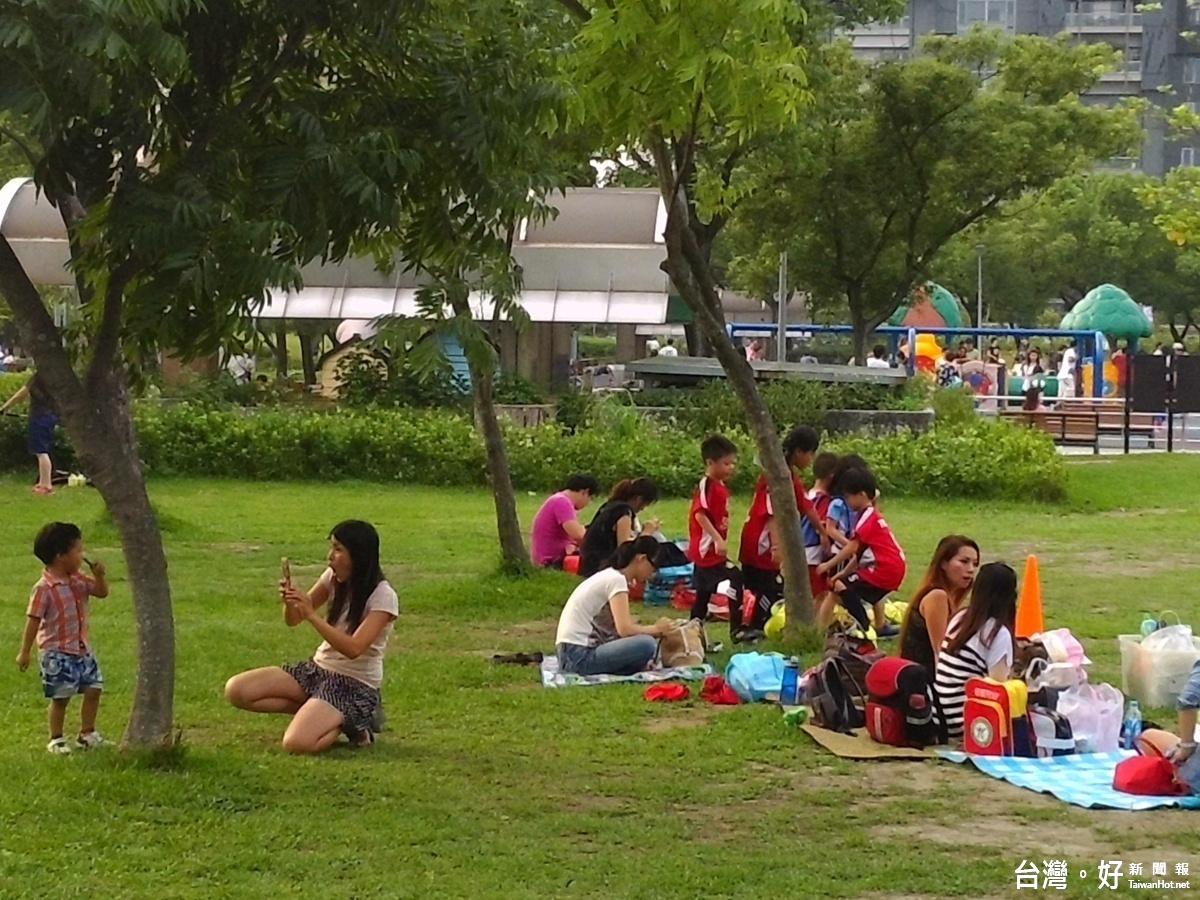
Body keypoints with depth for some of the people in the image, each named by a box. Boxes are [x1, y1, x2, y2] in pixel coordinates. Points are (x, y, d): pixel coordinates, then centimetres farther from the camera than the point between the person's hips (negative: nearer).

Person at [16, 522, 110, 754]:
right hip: (57, 653, -7)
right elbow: (33, 620, -15)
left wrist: (99, 575, -9)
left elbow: (102, 592, 11)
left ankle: (87, 734, 22)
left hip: (82, 649, 7)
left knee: (93, 689, 8)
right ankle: (56, 740, 13)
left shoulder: (78, 580, 4)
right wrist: (25, 652, -14)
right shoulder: (44, 588, -17)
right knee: (60, 697, -1)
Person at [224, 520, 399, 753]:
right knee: (236, 690, -9)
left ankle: (348, 721, -2)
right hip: (319, 668, 7)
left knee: (296, 743, -31)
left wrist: (312, 615, -31)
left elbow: (353, 649, -27)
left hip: (354, 684, -7)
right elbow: (293, 620, 7)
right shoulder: (334, 579, 2)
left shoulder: (382, 596, -17)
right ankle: (312, 711, 2)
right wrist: (289, 602, -16)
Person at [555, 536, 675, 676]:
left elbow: (624, 626, 17)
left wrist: (655, 631, 4)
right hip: (579, 656, -10)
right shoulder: (616, 580, -11)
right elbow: (625, 629, -20)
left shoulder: (611, 575, 17)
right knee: (646, 644, -23)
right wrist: (656, 629, -4)